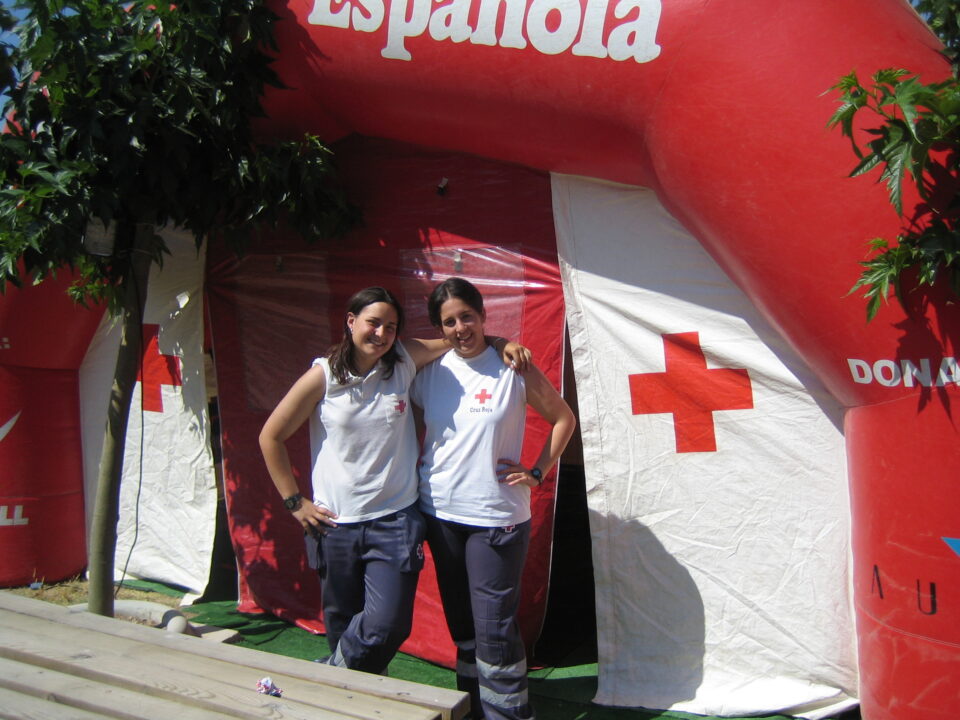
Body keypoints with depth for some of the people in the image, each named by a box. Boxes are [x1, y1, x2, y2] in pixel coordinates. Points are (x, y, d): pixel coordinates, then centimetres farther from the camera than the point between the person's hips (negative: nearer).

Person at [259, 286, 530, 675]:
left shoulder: (404, 360, -1)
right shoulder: (323, 376, -6)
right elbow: (271, 437, 2)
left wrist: (502, 343, -7)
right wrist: (294, 502, 0)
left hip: (395, 520, 1)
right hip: (335, 524, 0)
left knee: (388, 626, -8)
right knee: (342, 624, 13)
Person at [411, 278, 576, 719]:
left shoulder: (513, 369, -7)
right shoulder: (429, 371, 2)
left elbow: (563, 418, 3)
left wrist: (537, 472, -3)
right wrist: (413, 467, 3)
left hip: (496, 515, -4)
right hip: (440, 512, 4)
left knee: (494, 627, -4)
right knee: (461, 622, 17)